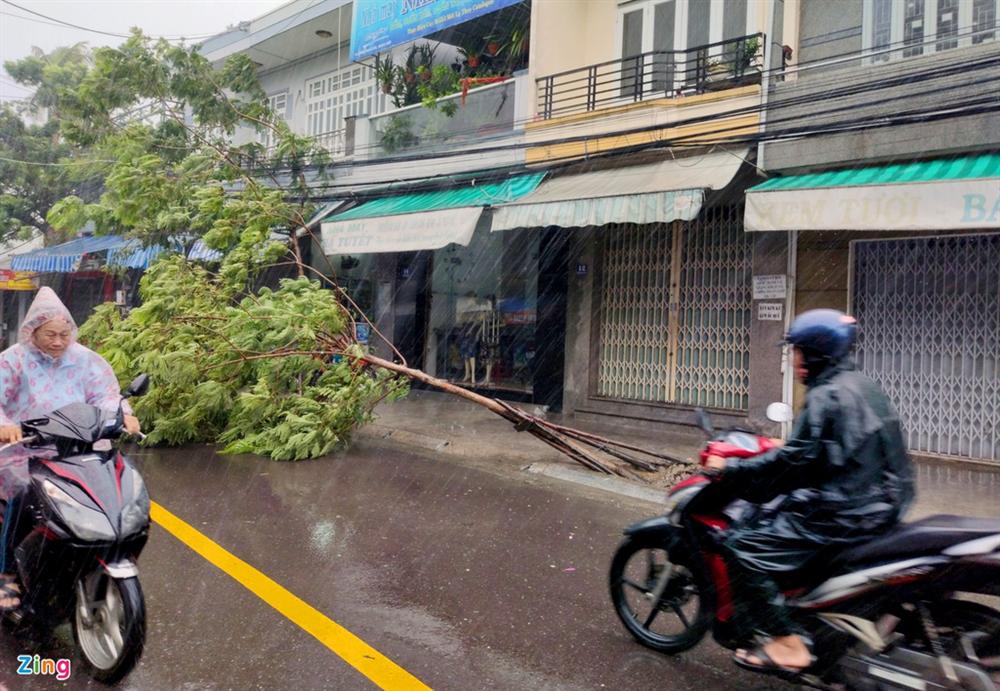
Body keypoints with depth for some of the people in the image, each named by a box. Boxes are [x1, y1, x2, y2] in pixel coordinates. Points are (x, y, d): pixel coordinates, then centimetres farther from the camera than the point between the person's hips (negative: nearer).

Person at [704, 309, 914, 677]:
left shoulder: (826, 397, -17)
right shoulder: (860, 385, 13)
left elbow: (795, 460, -21)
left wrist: (729, 469, -13)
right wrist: (783, 450, 27)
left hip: (844, 510, -10)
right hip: (876, 501, 11)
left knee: (744, 546, -12)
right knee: (768, 518, 27)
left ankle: (787, 644, -11)